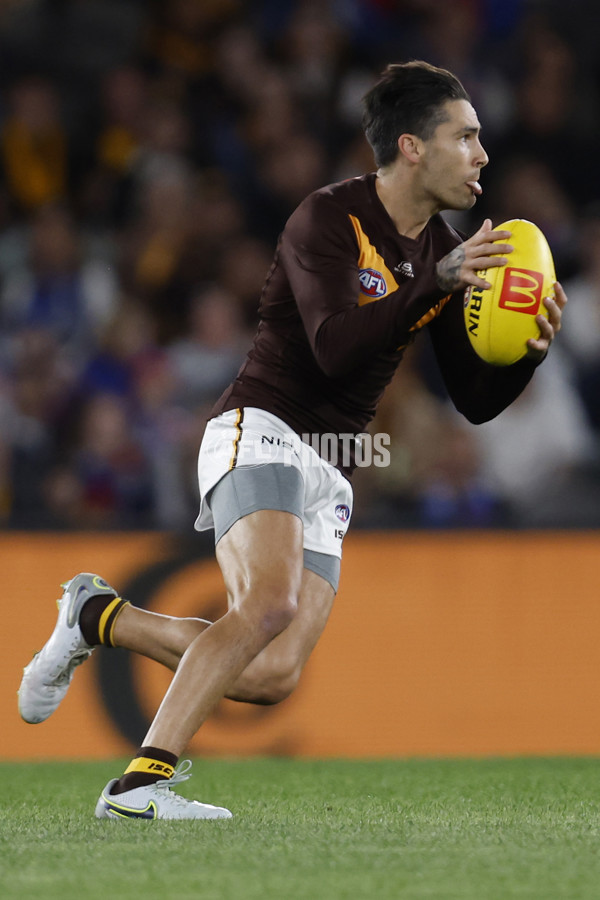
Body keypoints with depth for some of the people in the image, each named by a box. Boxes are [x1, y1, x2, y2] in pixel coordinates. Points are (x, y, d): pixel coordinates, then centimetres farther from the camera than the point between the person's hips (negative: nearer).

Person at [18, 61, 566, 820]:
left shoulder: (445, 252, 12)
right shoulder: (328, 218, -9)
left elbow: (476, 400, 13)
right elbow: (335, 348, -23)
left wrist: (529, 353, -7)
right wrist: (437, 283, -27)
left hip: (329, 472, 7)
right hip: (260, 428, -7)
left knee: (274, 675, -9)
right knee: (271, 601, -33)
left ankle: (100, 618, 11)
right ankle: (141, 781, -32)